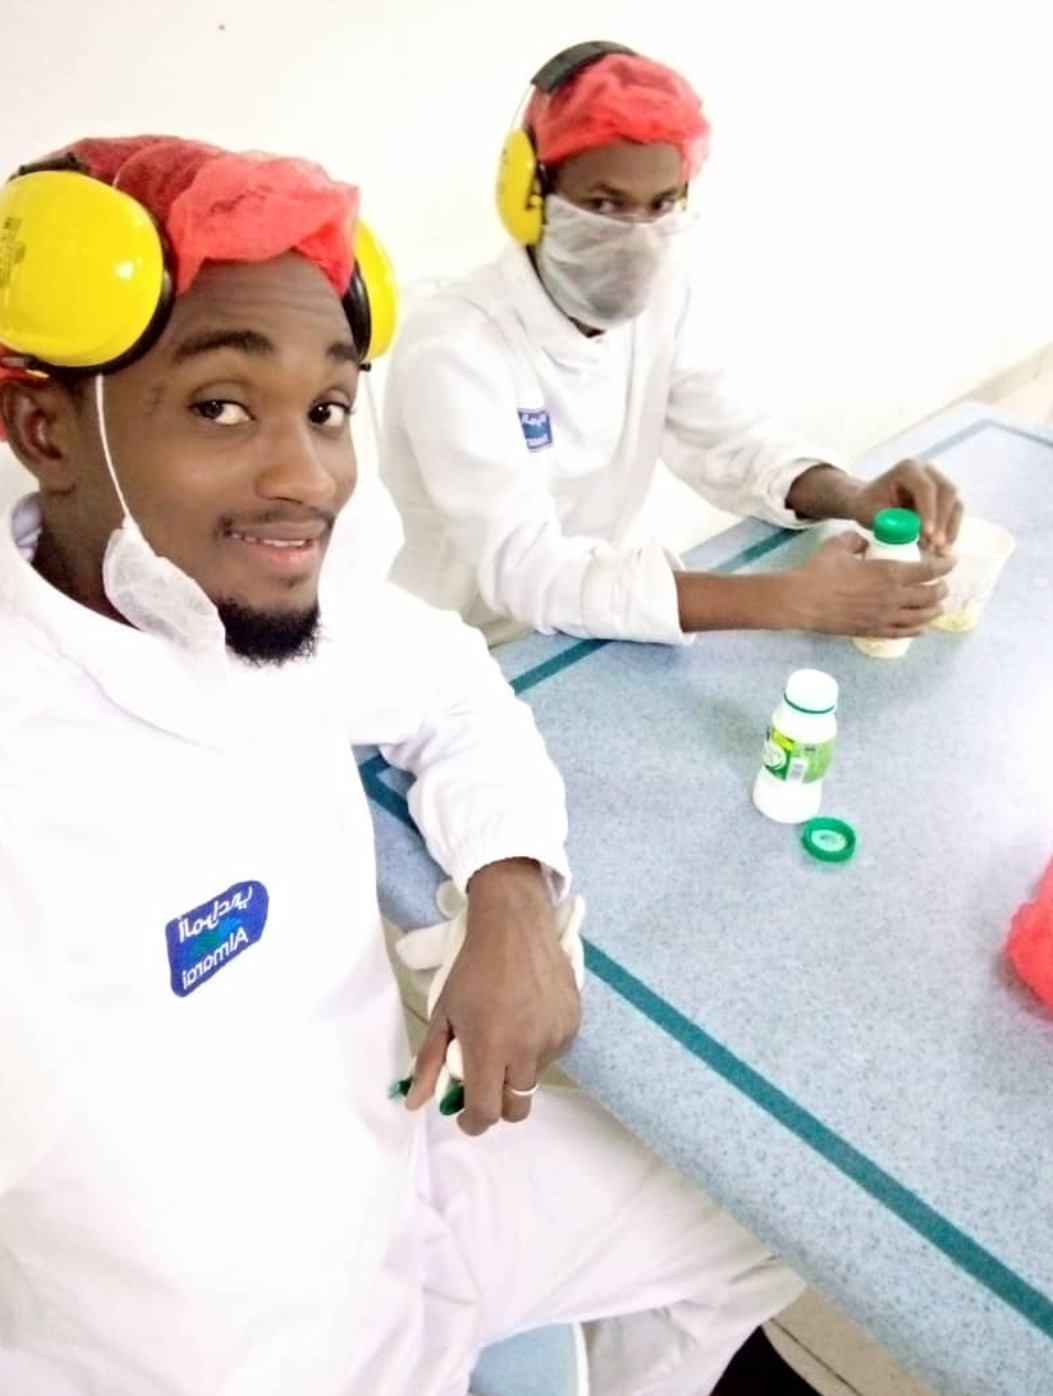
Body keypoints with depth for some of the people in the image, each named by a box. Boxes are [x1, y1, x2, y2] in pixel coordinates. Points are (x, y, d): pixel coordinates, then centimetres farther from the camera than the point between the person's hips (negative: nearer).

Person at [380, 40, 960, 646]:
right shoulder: (452, 346, -26)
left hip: (606, 618, 6)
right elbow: (530, 574, -34)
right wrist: (792, 600, -37)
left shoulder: (661, 295, -4)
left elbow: (723, 437, 0)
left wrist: (856, 498, -22)